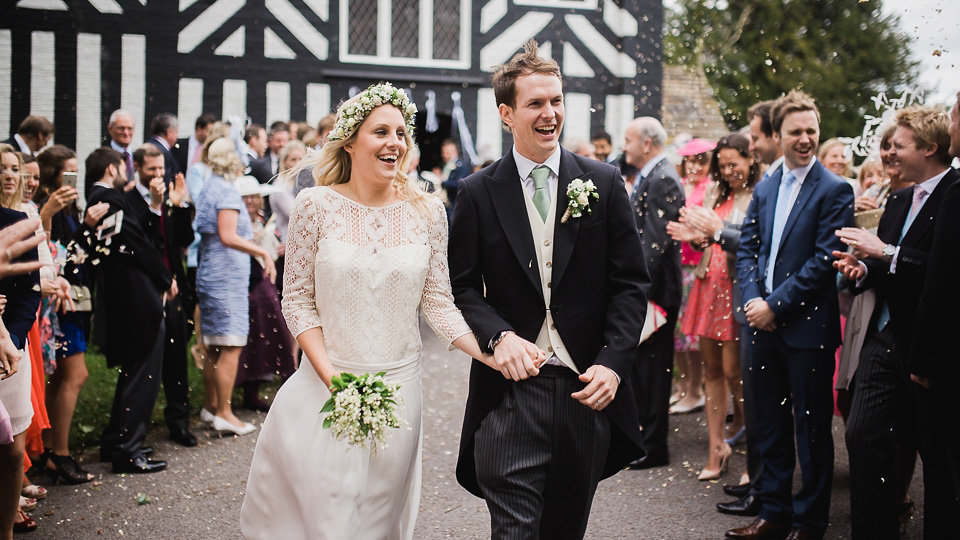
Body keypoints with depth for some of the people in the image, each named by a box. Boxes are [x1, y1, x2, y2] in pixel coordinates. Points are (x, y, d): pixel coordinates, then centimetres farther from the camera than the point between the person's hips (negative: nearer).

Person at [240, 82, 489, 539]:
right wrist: (332, 378, -14)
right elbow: (298, 300, -3)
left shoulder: (427, 211, 0)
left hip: (398, 390, 2)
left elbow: (438, 302, 3)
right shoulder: (316, 205, -5)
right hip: (325, 384, -2)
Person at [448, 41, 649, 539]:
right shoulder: (478, 193, 2)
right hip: (511, 391, -2)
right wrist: (499, 336, -16)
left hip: (588, 390, 2)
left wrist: (613, 363, -8)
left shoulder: (603, 184, 4)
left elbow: (630, 284, 3)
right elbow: (462, 288, 3)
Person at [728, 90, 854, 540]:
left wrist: (775, 304, -15)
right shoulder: (764, 189, 13)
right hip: (764, 323, 6)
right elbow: (747, 249, 11)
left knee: (811, 429, 3)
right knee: (770, 424, 13)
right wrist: (753, 301, -6)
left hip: (807, 326, -6)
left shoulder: (834, 191, -7)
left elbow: (825, 260, -14)